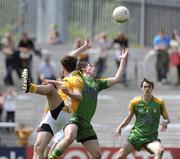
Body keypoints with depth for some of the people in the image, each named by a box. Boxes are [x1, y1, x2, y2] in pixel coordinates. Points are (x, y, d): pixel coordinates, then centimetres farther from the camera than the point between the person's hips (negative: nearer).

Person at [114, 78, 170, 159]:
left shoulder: (159, 102, -4)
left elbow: (166, 118, 7)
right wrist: (120, 127, -5)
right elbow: (128, 117, 12)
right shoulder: (135, 102, -2)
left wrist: (165, 122, -17)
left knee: (160, 150, -33)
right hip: (136, 135, 1)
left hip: (151, 138, -1)